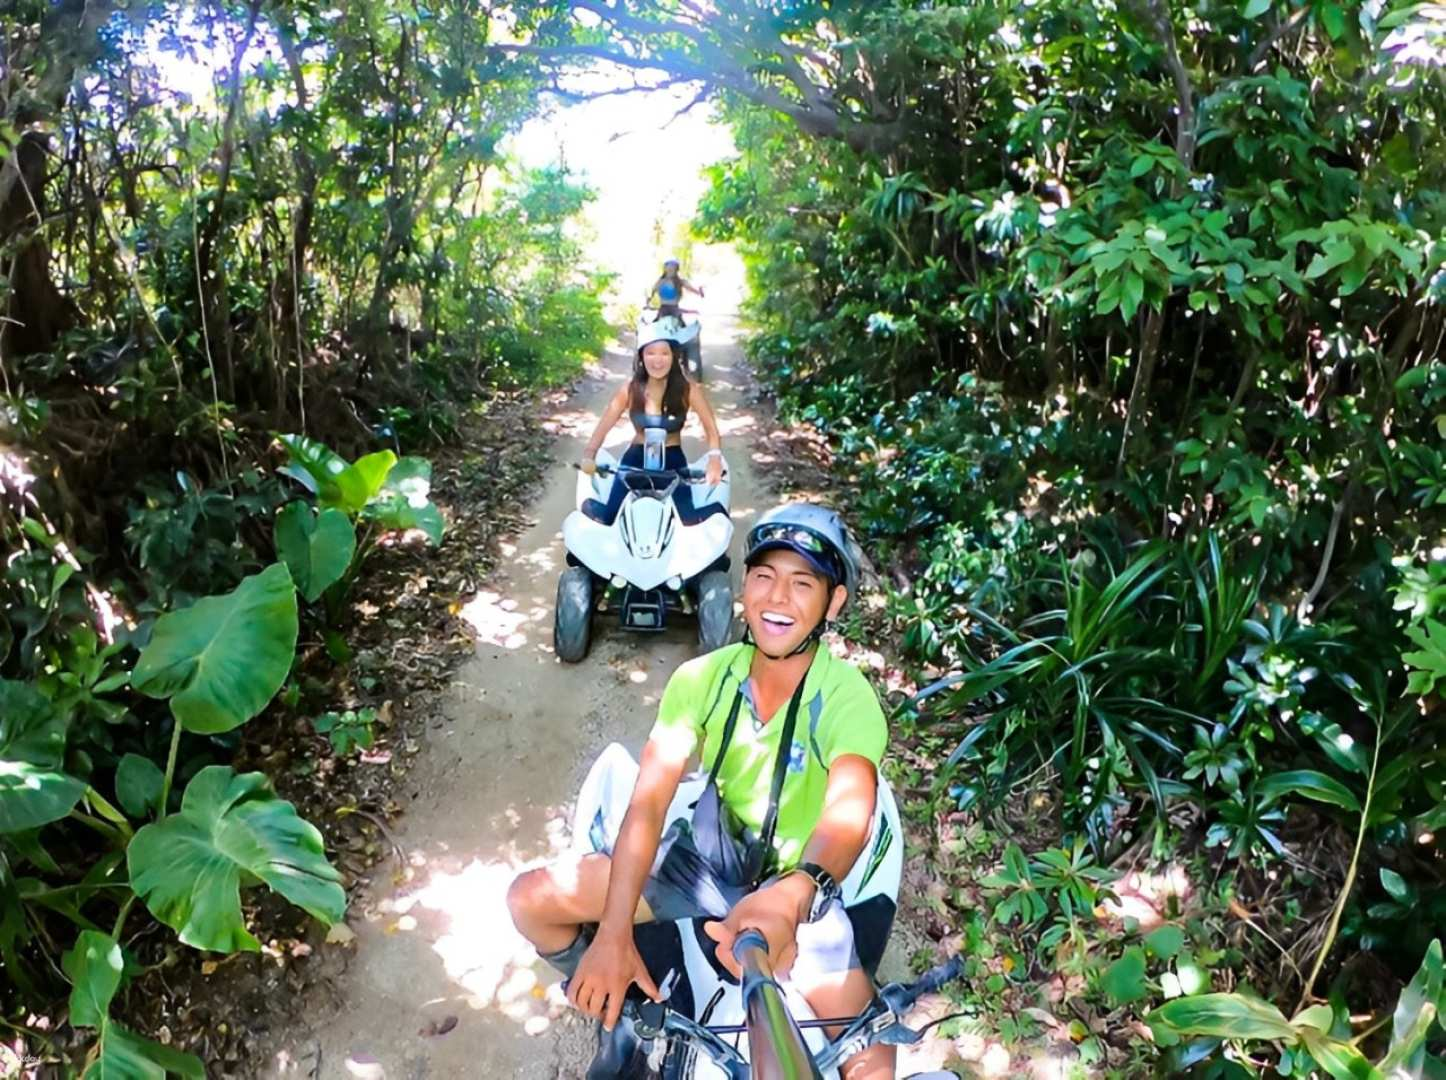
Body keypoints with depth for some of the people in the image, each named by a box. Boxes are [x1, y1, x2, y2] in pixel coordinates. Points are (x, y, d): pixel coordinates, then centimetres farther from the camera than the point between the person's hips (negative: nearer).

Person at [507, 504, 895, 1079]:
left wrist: (792, 897, -62)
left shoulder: (848, 698, -23)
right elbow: (648, 801, -20)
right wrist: (613, 933, -30)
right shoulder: (704, 677, -13)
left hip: (798, 889, -2)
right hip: (702, 861, 3)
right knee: (530, 899, -8)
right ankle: (620, 1004, 19)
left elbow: (849, 812, -41)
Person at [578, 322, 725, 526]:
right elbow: (604, 425, -5)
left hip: (673, 461, -1)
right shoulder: (630, 389, -5)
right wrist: (589, 455, -24)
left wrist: (715, 458, -30)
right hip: (636, 459, 1)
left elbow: (711, 429, -9)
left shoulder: (688, 389, -9)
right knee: (607, 519, -14)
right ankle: (590, 505, 23)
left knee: (688, 523, -20)